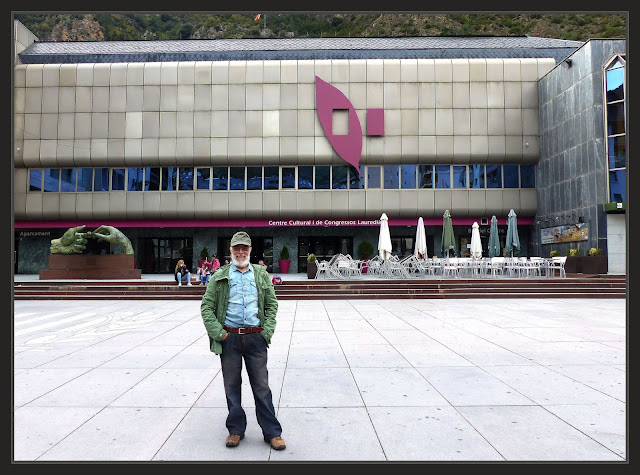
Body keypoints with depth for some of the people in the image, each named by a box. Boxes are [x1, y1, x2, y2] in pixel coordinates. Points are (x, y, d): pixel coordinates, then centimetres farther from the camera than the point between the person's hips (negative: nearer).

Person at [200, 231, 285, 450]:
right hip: (229, 338, 0)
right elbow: (206, 306, 2)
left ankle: (272, 432, 14)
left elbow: (272, 304, 11)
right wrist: (218, 332, -7)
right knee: (232, 385, 10)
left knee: (262, 386, 5)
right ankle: (236, 430, 26)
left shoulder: (261, 274, 9)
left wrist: (267, 331, 0)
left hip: (255, 337, 0)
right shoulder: (220, 276, 4)